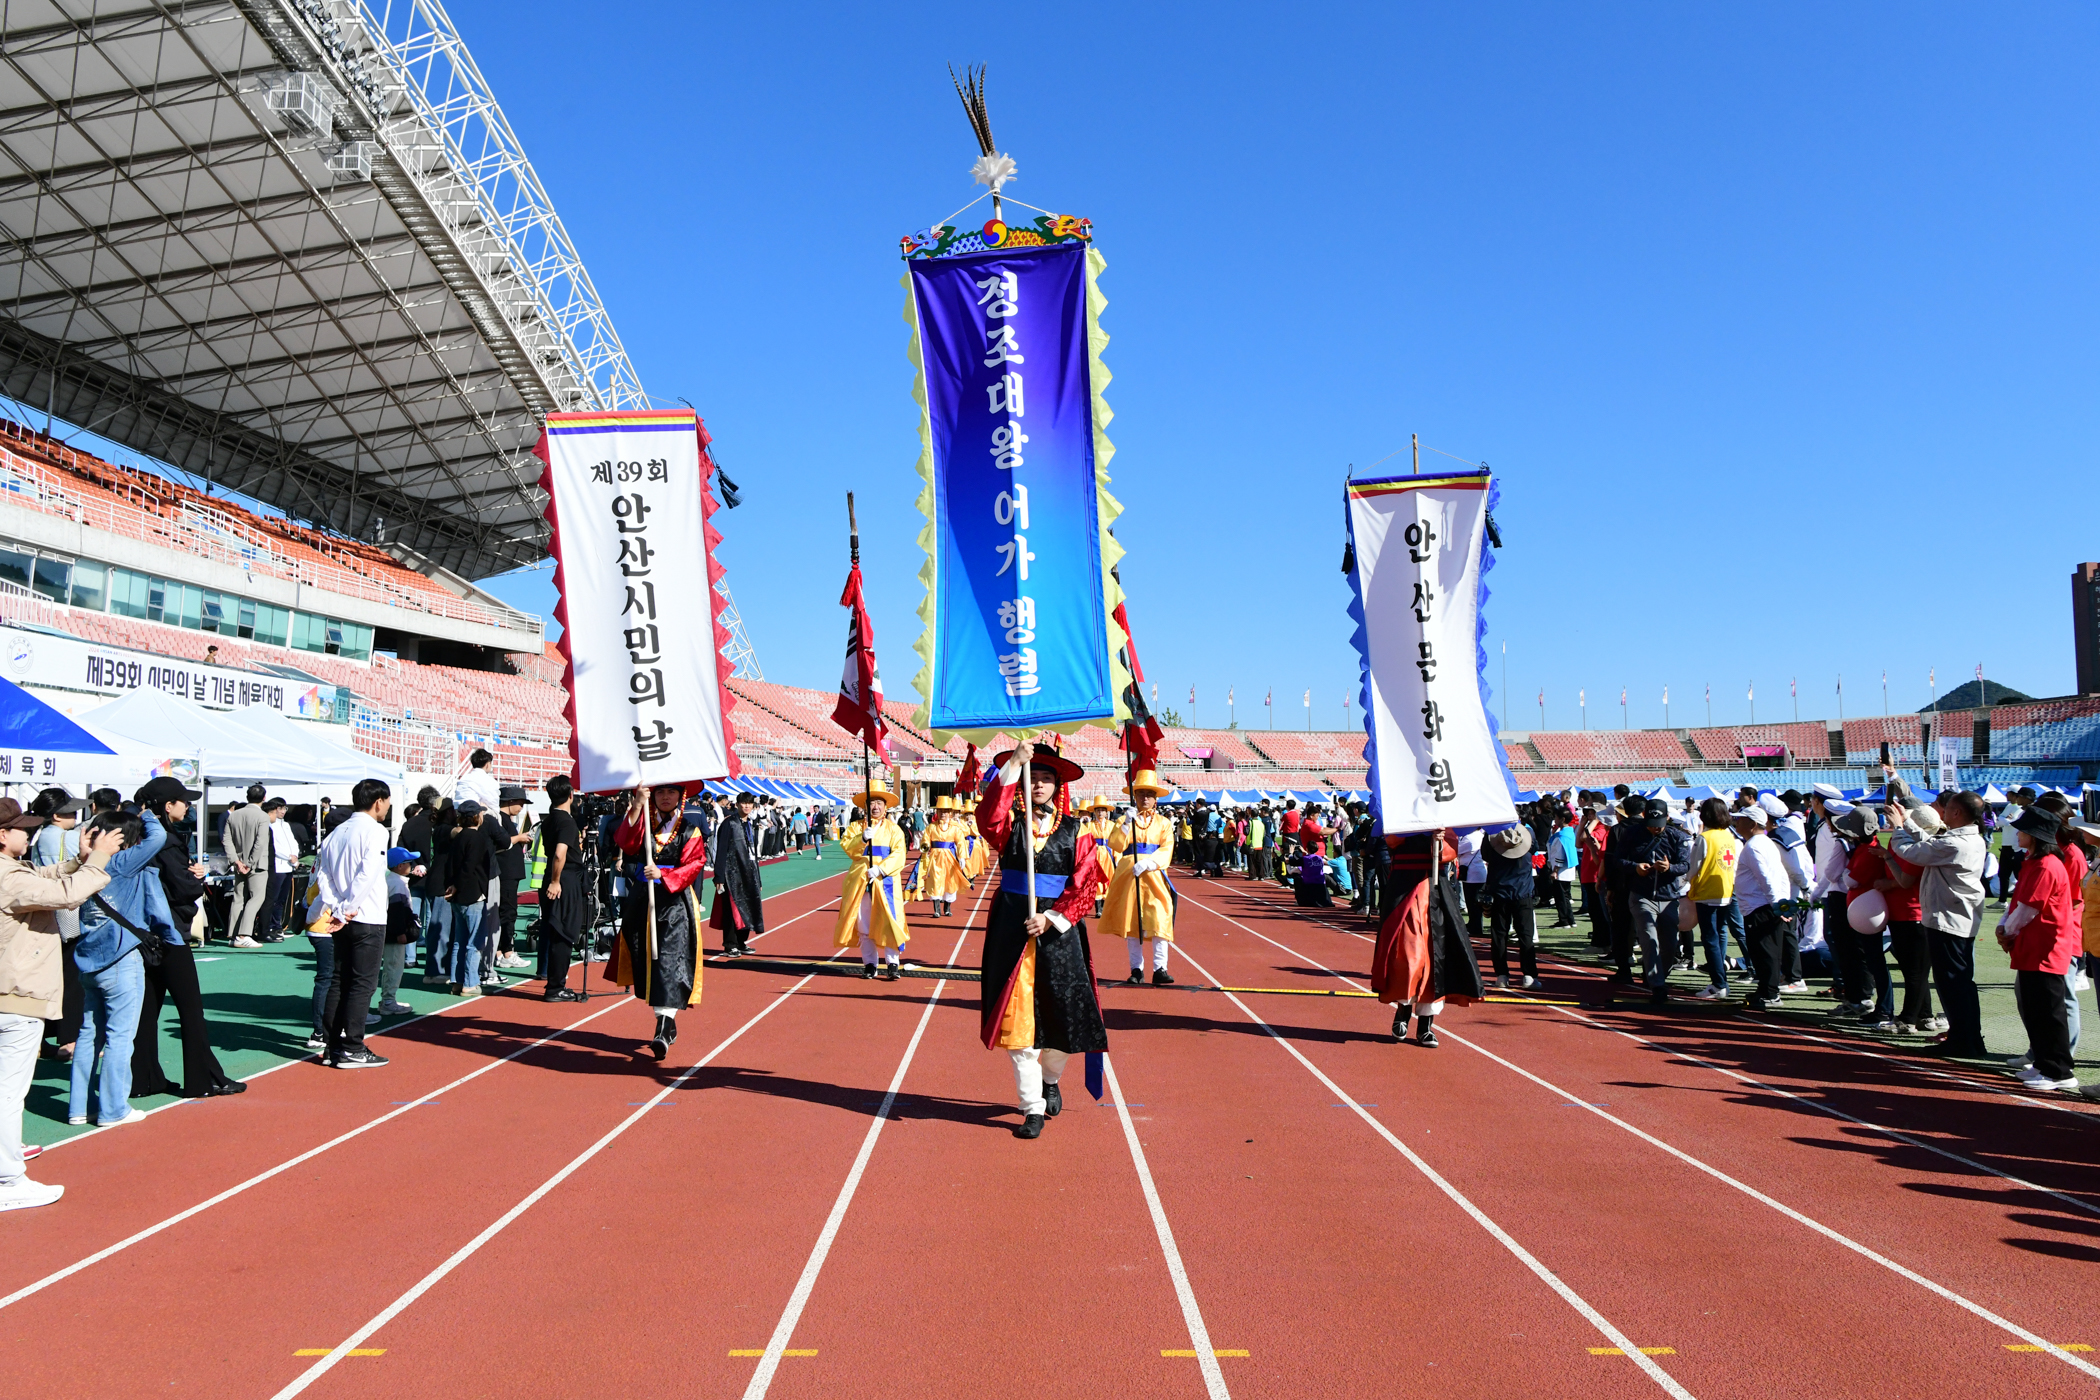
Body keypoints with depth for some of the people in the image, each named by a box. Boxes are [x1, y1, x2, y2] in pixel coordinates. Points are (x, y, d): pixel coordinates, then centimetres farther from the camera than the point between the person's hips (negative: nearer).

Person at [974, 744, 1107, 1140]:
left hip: (1059, 932, 0)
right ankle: (1032, 1108, 6)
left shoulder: (1074, 831, 4)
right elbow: (988, 819, -21)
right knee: (1019, 1017, -2)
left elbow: (1085, 884, -1)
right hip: (1012, 931, 0)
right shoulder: (1011, 825, 3)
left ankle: (1050, 1078, 35)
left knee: (1062, 1013, 4)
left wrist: (1052, 918, -14)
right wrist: (1012, 765, -26)